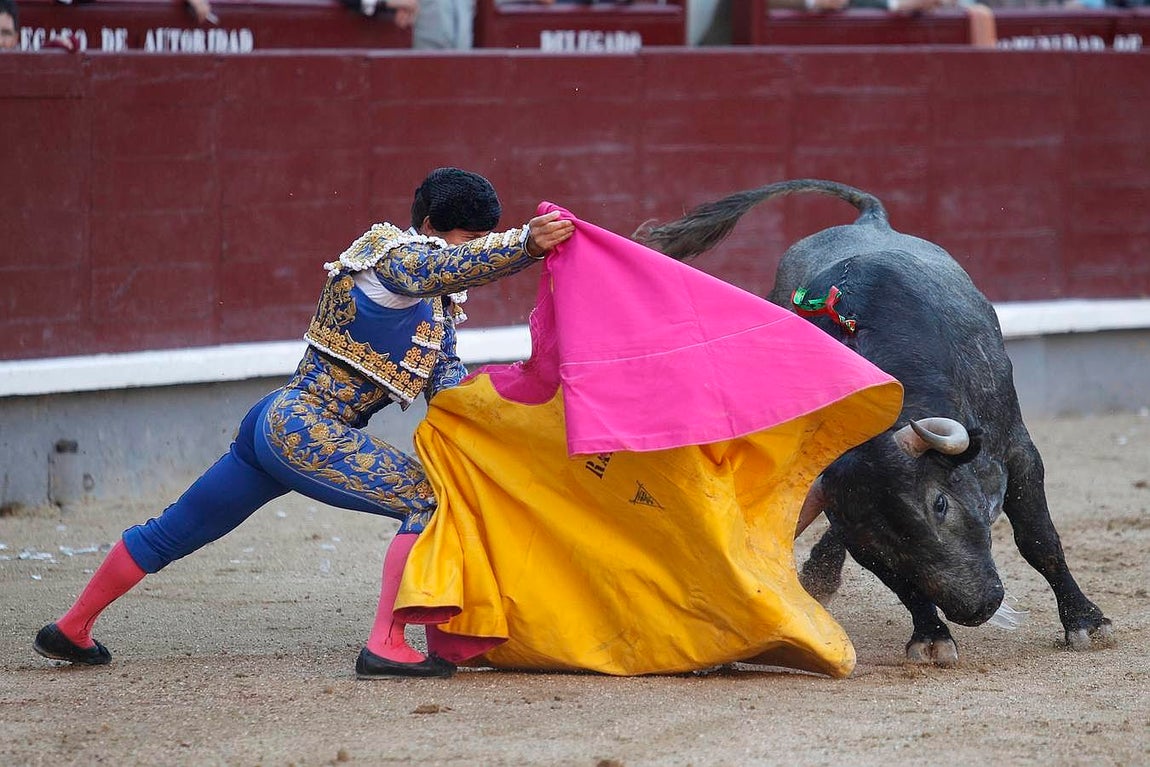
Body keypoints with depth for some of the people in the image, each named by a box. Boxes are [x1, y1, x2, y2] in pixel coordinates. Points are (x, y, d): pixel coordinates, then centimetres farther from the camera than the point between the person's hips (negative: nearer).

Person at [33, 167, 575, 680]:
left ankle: (70, 630, 32)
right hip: (305, 431, -10)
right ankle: (385, 647, -21)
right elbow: (441, 268, -36)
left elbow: (449, 385, 5)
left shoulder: (438, 306, 15)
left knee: (175, 531, 19)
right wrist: (526, 244, -47)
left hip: (277, 424, 10)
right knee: (428, 498, -17)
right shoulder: (392, 256, -13)